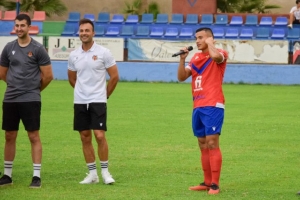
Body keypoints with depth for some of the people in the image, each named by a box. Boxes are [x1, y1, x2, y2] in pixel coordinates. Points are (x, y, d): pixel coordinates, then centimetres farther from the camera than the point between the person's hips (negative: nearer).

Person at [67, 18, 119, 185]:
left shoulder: (103, 52, -6)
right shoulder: (74, 55, 5)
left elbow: (114, 76, -1)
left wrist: (105, 94, 5)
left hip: (98, 101, -4)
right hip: (80, 102, 4)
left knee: (100, 136, -11)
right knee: (85, 138, 6)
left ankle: (105, 171, 2)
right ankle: (92, 173, 13)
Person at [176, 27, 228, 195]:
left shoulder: (220, 54, -3)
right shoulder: (196, 58, 17)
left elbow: (216, 56, -29)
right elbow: (181, 77, 12)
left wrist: (210, 43, -9)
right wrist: (183, 59, -2)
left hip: (213, 106, -7)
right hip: (198, 107, 7)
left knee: (212, 143, -11)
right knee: (203, 145, 10)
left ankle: (215, 185, -10)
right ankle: (207, 182, 17)